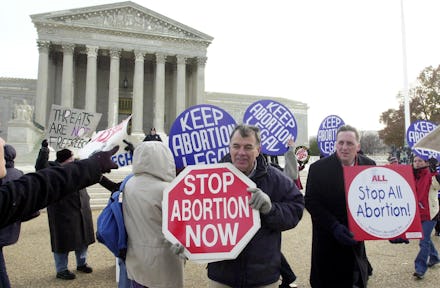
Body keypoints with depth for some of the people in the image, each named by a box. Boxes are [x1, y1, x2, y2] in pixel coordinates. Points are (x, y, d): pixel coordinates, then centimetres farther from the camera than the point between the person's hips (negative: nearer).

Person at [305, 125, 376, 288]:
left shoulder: (369, 165, -1)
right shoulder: (319, 168, -12)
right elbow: (310, 201, -12)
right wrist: (334, 226, -22)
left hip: (357, 237, 4)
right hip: (329, 241, -3)